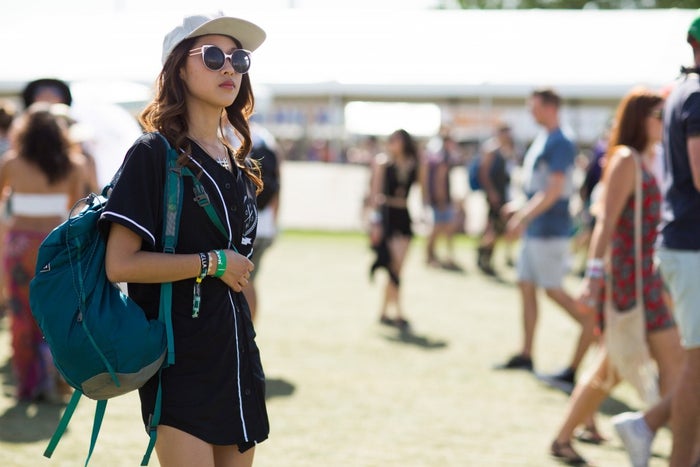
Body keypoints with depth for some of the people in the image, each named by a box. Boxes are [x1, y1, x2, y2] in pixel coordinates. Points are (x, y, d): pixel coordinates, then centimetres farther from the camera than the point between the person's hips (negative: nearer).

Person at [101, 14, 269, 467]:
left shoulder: (239, 166, 13)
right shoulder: (154, 153, -9)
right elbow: (120, 264, -17)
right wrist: (213, 263, -12)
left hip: (235, 353, 7)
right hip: (180, 357, -7)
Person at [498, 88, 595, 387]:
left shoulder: (560, 144, -15)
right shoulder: (541, 141, 14)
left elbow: (553, 191, -21)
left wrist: (523, 218, -21)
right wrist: (523, 216, 17)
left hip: (550, 230, -10)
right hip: (534, 229, 10)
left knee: (553, 290, -7)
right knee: (526, 286, 9)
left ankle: (591, 323, 7)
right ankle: (526, 355, 13)